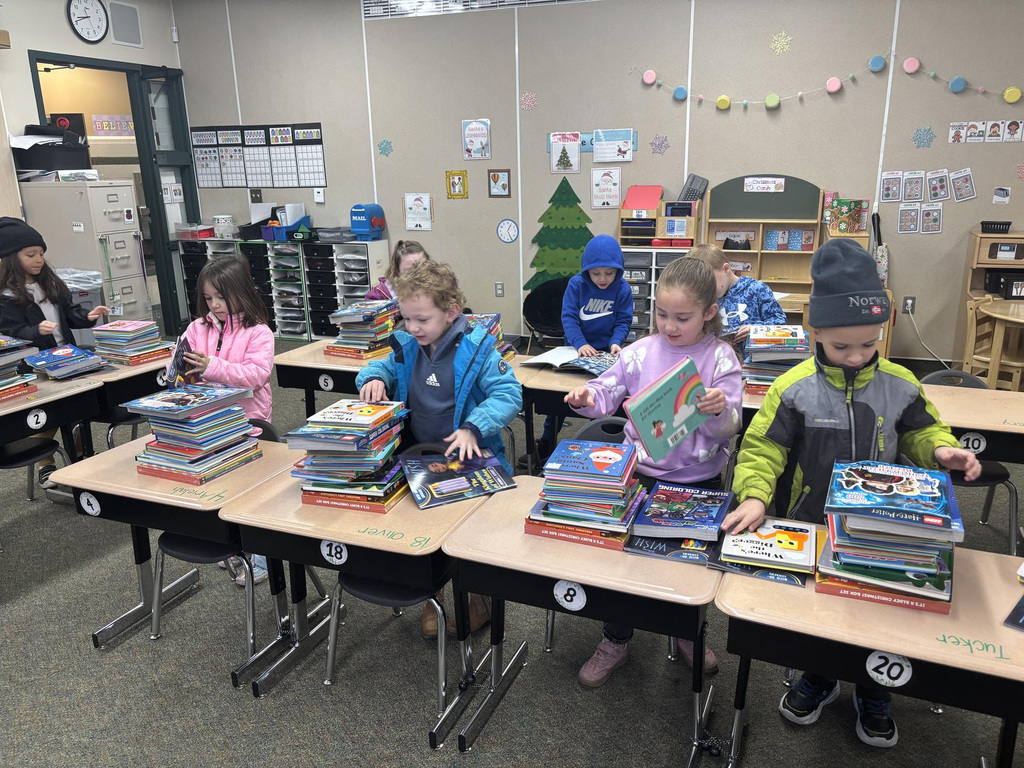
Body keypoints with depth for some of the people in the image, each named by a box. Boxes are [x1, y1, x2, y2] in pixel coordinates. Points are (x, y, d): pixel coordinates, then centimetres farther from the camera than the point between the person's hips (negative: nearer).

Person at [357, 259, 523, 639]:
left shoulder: (476, 348, -11)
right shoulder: (406, 346, 5)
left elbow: (509, 394, -15)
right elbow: (385, 366, 24)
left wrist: (472, 428, -29)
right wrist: (374, 377, -1)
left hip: (470, 459, -4)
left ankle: (477, 599, 9)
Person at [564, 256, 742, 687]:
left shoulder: (720, 359, -6)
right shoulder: (641, 353, -2)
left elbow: (728, 426, -13)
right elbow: (607, 391, 4)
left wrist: (720, 412, -36)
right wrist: (587, 399, -19)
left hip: (699, 480, -1)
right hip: (642, 472, 1)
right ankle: (616, 641, 19)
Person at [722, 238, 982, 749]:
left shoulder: (900, 386, -6)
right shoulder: (794, 389, -16)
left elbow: (919, 432, 9)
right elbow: (762, 448, -15)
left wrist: (941, 450, -13)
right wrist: (754, 497, -28)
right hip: (811, 528, -2)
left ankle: (873, 693, 40)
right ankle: (818, 678, 41)